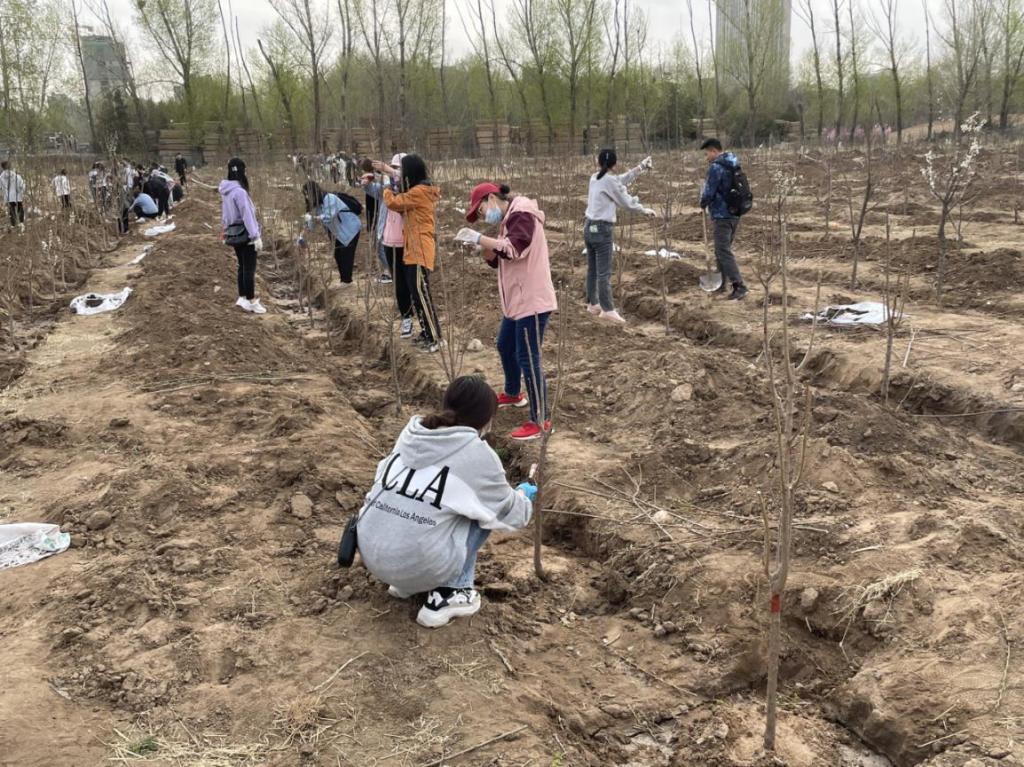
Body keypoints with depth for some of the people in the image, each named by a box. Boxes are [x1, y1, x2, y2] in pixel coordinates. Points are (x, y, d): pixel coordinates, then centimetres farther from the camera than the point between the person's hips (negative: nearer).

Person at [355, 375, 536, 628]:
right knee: (483, 511, 13)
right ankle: (449, 595, 10)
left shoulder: (411, 432, 8)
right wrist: (523, 495, 32)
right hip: (420, 564, -6)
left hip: (371, 555, 6)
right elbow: (512, 515, 9)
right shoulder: (477, 454, -5)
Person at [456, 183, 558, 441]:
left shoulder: (522, 214, -15)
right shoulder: (508, 219, 16)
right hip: (517, 300, 11)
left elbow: (514, 249, -30)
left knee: (528, 359, -8)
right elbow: (497, 260, 18)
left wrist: (479, 238, -23)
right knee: (505, 347, 25)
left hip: (532, 301, -11)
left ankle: (541, 420, 0)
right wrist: (481, 246, -2)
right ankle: (513, 394, 48)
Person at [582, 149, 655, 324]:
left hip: (589, 226, 8)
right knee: (604, 272, -7)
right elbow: (626, 202, -5)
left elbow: (622, 180, 19)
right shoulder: (609, 181, -13)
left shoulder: (595, 178, 9)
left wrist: (641, 167, 19)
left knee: (592, 269, 15)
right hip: (602, 229, -8)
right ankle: (607, 309, -6)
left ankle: (592, 303, 24)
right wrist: (644, 210, 10)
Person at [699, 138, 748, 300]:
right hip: (735, 214, 9)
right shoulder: (732, 165, 13)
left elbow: (709, 192, -18)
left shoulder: (716, 167, -16)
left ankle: (739, 286, -14)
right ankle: (721, 283, 26)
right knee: (722, 250, 18)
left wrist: (703, 204, 3)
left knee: (723, 252, -8)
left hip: (722, 215, -9)